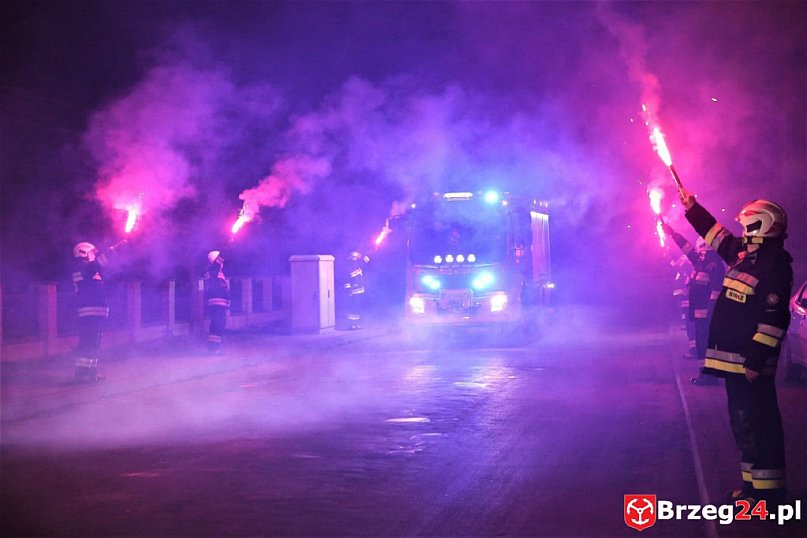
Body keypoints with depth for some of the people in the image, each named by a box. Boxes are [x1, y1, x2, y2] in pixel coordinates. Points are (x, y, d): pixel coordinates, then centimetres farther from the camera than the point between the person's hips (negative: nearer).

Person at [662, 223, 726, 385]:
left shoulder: (714, 263, -11)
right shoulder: (700, 261, 15)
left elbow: (716, 289, -18)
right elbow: (685, 246, 23)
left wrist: (711, 308, -23)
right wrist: (671, 232, 23)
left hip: (705, 311, -9)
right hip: (697, 310, 9)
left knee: (704, 341, -8)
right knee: (700, 340, 11)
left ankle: (710, 374, -5)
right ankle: (705, 373, 17)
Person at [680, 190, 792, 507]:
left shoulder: (775, 265, -15)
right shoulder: (743, 253, 12)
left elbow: (774, 319, -20)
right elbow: (715, 235, 30)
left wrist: (756, 358, -23)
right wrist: (692, 208, 30)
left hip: (750, 360, -10)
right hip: (733, 357, 10)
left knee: (754, 422, -8)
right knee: (743, 421, 15)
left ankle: (768, 490, -3)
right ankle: (754, 481, 25)